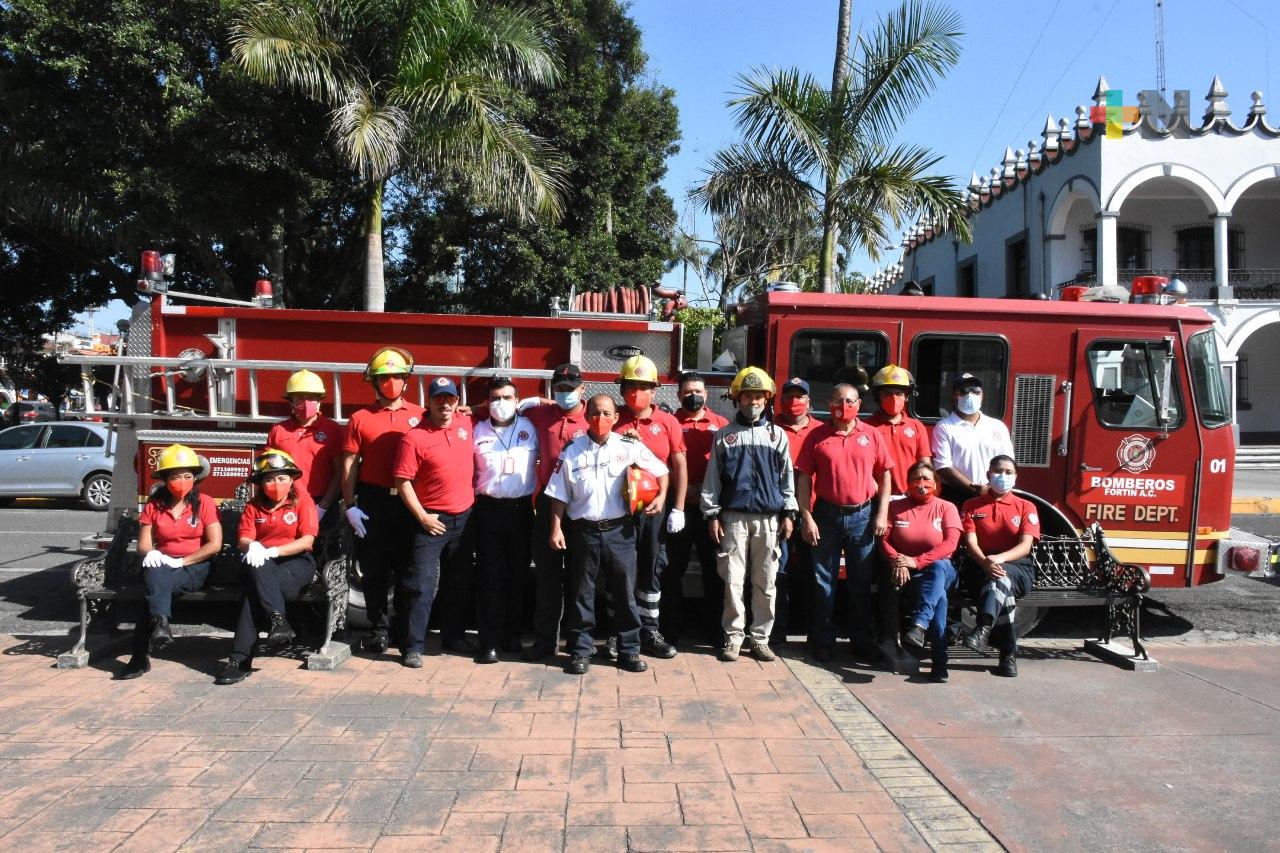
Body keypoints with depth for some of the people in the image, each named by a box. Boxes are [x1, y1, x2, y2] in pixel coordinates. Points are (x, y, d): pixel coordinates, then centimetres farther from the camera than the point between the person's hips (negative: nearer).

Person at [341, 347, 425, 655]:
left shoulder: (420, 415, 5)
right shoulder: (360, 418, 4)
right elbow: (349, 465, 2)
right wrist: (350, 506, -5)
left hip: (409, 502, 0)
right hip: (372, 502, 0)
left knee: (407, 567, 7)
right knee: (374, 569, 6)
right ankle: (379, 628, 17)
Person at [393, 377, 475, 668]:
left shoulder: (466, 423, 2)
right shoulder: (414, 437, -13)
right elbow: (403, 480, -13)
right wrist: (422, 517, -14)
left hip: (464, 517, 6)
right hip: (432, 520, -5)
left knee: (460, 583, 14)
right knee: (422, 584, -4)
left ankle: (453, 637, 27)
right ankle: (414, 646, 3)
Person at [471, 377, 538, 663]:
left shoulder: (529, 429, 5)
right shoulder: (478, 431, 5)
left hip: (520, 508, 1)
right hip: (488, 509, -1)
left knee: (518, 574, 8)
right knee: (490, 576, 0)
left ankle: (512, 634, 20)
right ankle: (490, 641, 5)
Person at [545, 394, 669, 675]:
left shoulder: (629, 447, 0)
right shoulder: (572, 450, 0)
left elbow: (661, 471, 9)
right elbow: (559, 495, 2)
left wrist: (661, 496, -7)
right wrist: (556, 529, -3)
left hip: (619, 529, 0)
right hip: (584, 530, 0)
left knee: (625, 591, 5)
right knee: (582, 594, 7)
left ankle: (629, 650, 17)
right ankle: (580, 651, 18)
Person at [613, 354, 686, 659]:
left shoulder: (668, 423, 3)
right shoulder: (614, 422, 3)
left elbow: (679, 467, 3)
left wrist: (678, 509, -2)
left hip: (656, 507, 1)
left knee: (652, 569, 9)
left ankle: (649, 632, 20)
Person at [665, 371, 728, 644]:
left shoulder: (721, 424, 8)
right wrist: (685, 489, -11)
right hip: (679, 505, -1)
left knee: (713, 567, 7)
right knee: (674, 567, 5)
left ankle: (714, 626, 18)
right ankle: (670, 629, 14)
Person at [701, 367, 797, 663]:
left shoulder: (777, 435, 10)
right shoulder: (725, 435, 7)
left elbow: (787, 477, 10)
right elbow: (712, 478, 6)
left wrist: (788, 514, 4)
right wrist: (712, 514, 0)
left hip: (769, 518, 1)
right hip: (734, 518, -1)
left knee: (765, 583, 4)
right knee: (733, 581, -1)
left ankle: (760, 638, 14)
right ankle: (733, 637, 9)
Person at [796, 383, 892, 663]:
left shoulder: (871, 435, 3)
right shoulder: (817, 436, -1)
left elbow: (884, 475, 6)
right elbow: (804, 478, -2)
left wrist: (882, 514, -1)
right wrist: (807, 517, -8)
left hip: (862, 515, 1)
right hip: (827, 514, -1)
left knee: (861, 580, 10)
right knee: (824, 580, 6)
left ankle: (863, 640, 22)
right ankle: (823, 640, 18)